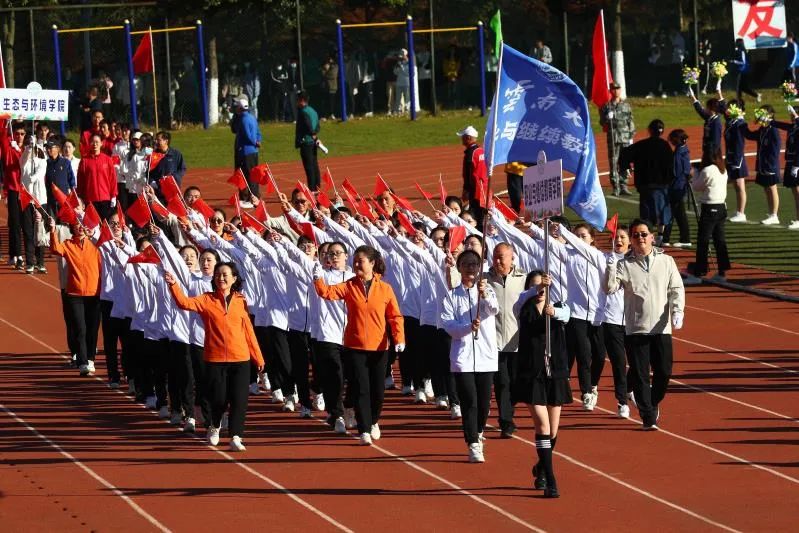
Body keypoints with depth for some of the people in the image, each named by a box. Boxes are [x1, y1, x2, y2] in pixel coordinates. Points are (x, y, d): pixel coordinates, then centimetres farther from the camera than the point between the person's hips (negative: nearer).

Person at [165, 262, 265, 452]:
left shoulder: (240, 301, 6)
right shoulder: (207, 300, 2)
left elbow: (248, 331, 10)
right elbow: (185, 303, -14)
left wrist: (258, 357, 11)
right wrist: (173, 285, -30)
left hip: (240, 359, 1)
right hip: (215, 359, -1)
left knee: (239, 400, -6)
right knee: (218, 399, 2)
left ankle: (236, 437, 0)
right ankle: (214, 427, 31)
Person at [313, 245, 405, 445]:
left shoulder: (385, 288, -1)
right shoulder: (349, 286, 1)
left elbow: (395, 316, 1)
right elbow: (327, 292, -13)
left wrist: (399, 338, -10)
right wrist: (318, 279, -31)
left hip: (378, 346, 0)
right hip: (355, 346, 0)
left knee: (378, 389, 8)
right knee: (360, 389, -4)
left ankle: (373, 421, 33)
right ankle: (364, 430, 2)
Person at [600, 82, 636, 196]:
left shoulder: (626, 105, 10)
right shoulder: (607, 106, 4)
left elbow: (630, 121, 13)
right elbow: (602, 121, 8)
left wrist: (631, 136, 8)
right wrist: (607, 119, -15)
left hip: (625, 138, 2)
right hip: (613, 138, -2)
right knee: (613, 162, -4)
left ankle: (623, 186, 7)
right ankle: (616, 187, -1)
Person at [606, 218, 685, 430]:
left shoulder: (666, 262, 7)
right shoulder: (624, 265, 2)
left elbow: (676, 289, 6)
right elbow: (610, 288, -7)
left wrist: (677, 312, -8)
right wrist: (610, 269, -24)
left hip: (661, 327, 1)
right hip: (635, 329, -1)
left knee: (664, 372, 3)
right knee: (640, 375, -3)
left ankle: (653, 403, 30)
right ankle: (648, 417, 4)